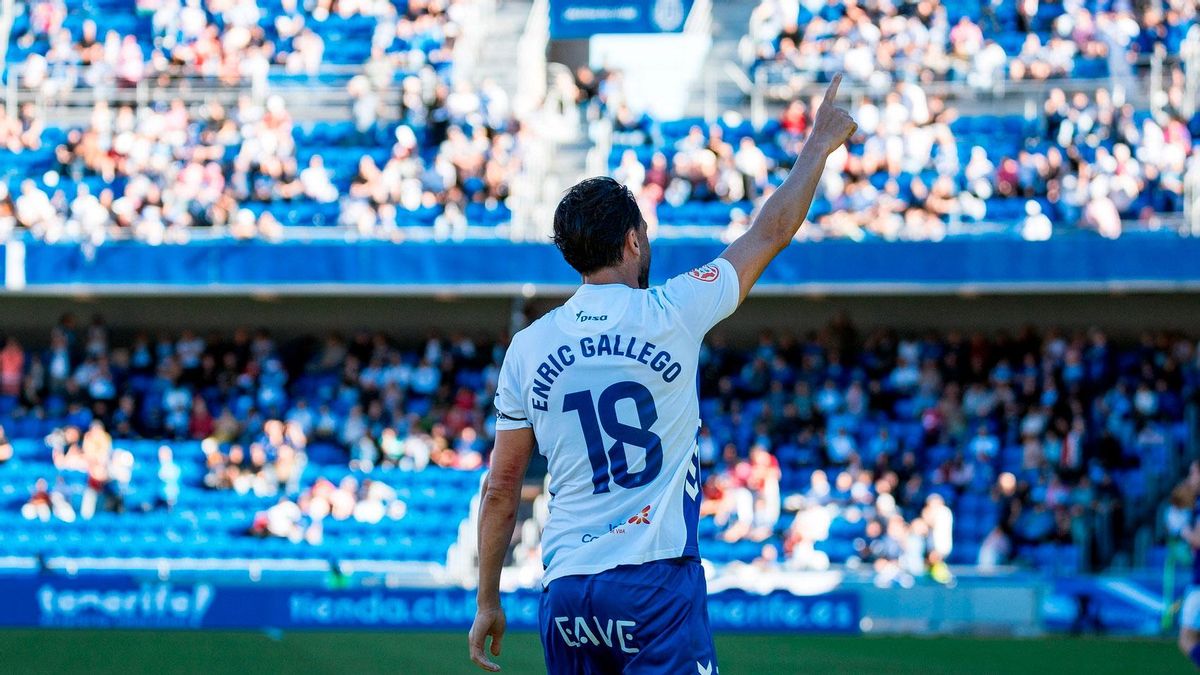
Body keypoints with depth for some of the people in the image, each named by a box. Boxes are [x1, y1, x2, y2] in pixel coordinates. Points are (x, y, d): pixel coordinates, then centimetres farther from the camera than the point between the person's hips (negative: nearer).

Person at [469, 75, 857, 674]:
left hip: (565, 588, 4)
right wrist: (819, 145, 26)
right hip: (655, 577, -4)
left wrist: (487, 601, 18)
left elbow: (500, 489, 10)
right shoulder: (671, 314, -2)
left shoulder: (528, 347, 7)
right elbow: (771, 233, 11)